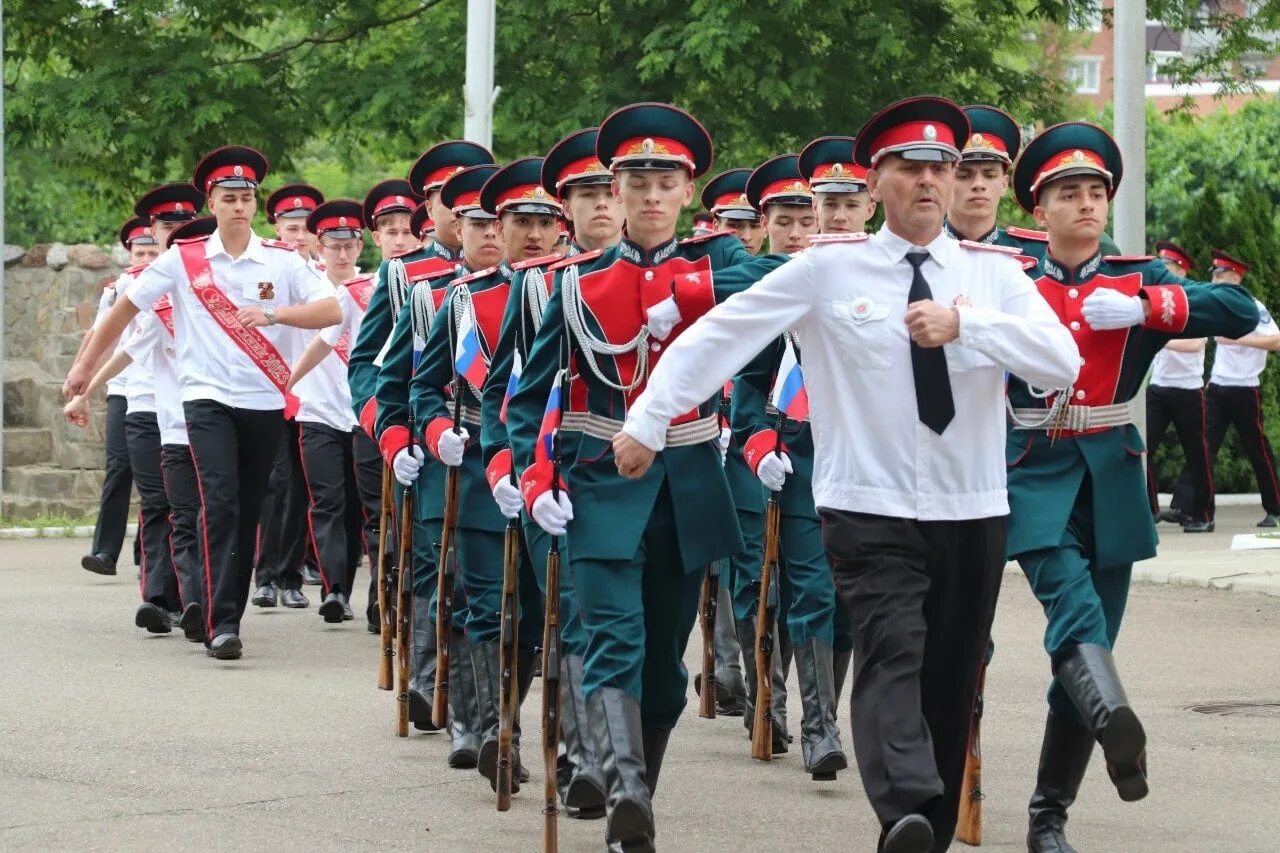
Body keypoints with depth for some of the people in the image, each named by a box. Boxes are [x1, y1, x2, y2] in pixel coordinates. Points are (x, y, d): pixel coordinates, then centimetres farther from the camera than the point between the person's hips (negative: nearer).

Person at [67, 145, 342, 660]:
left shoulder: (281, 261, 2)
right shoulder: (183, 260, 1)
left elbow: (332, 311, -8)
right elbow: (126, 309, 10)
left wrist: (273, 313, -21)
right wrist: (85, 367, 14)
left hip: (264, 402, 2)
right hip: (207, 399, -2)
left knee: (247, 513, 9)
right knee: (220, 503, -17)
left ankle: (230, 614, 20)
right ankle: (221, 623, -22)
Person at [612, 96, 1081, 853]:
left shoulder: (993, 272, 4)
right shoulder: (830, 267, -1)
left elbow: (1064, 362, -10)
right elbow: (720, 333, 1)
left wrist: (964, 325, -22)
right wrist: (646, 422, -1)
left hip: (972, 513, 4)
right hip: (871, 510, -3)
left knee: (952, 685, 8)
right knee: (893, 657, -23)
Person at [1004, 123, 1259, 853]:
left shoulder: (1139, 281, 4)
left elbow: (1244, 314, -8)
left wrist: (1143, 307, -19)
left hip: (1111, 483, 2)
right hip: (1038, 478, -2)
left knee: (1088, 640, 4)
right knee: (1073, 603, -27)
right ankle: (1113, 721, -53)